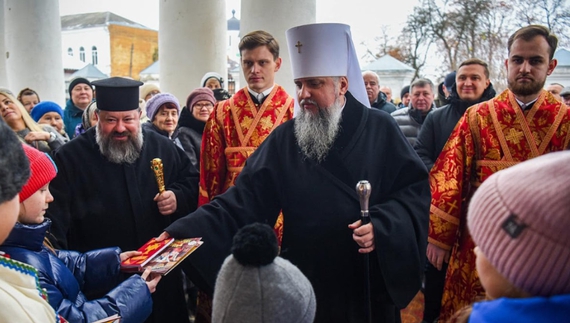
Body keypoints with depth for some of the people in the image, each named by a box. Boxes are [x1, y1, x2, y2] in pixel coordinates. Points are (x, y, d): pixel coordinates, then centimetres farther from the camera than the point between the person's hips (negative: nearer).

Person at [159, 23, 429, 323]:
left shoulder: (380, 130, -5)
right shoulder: (284, 139, -3)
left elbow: (416, 188, -3)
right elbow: (243, 200, -8)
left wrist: (383, 225, -21)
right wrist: (180, 233, -18)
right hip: (305, 283, 1)